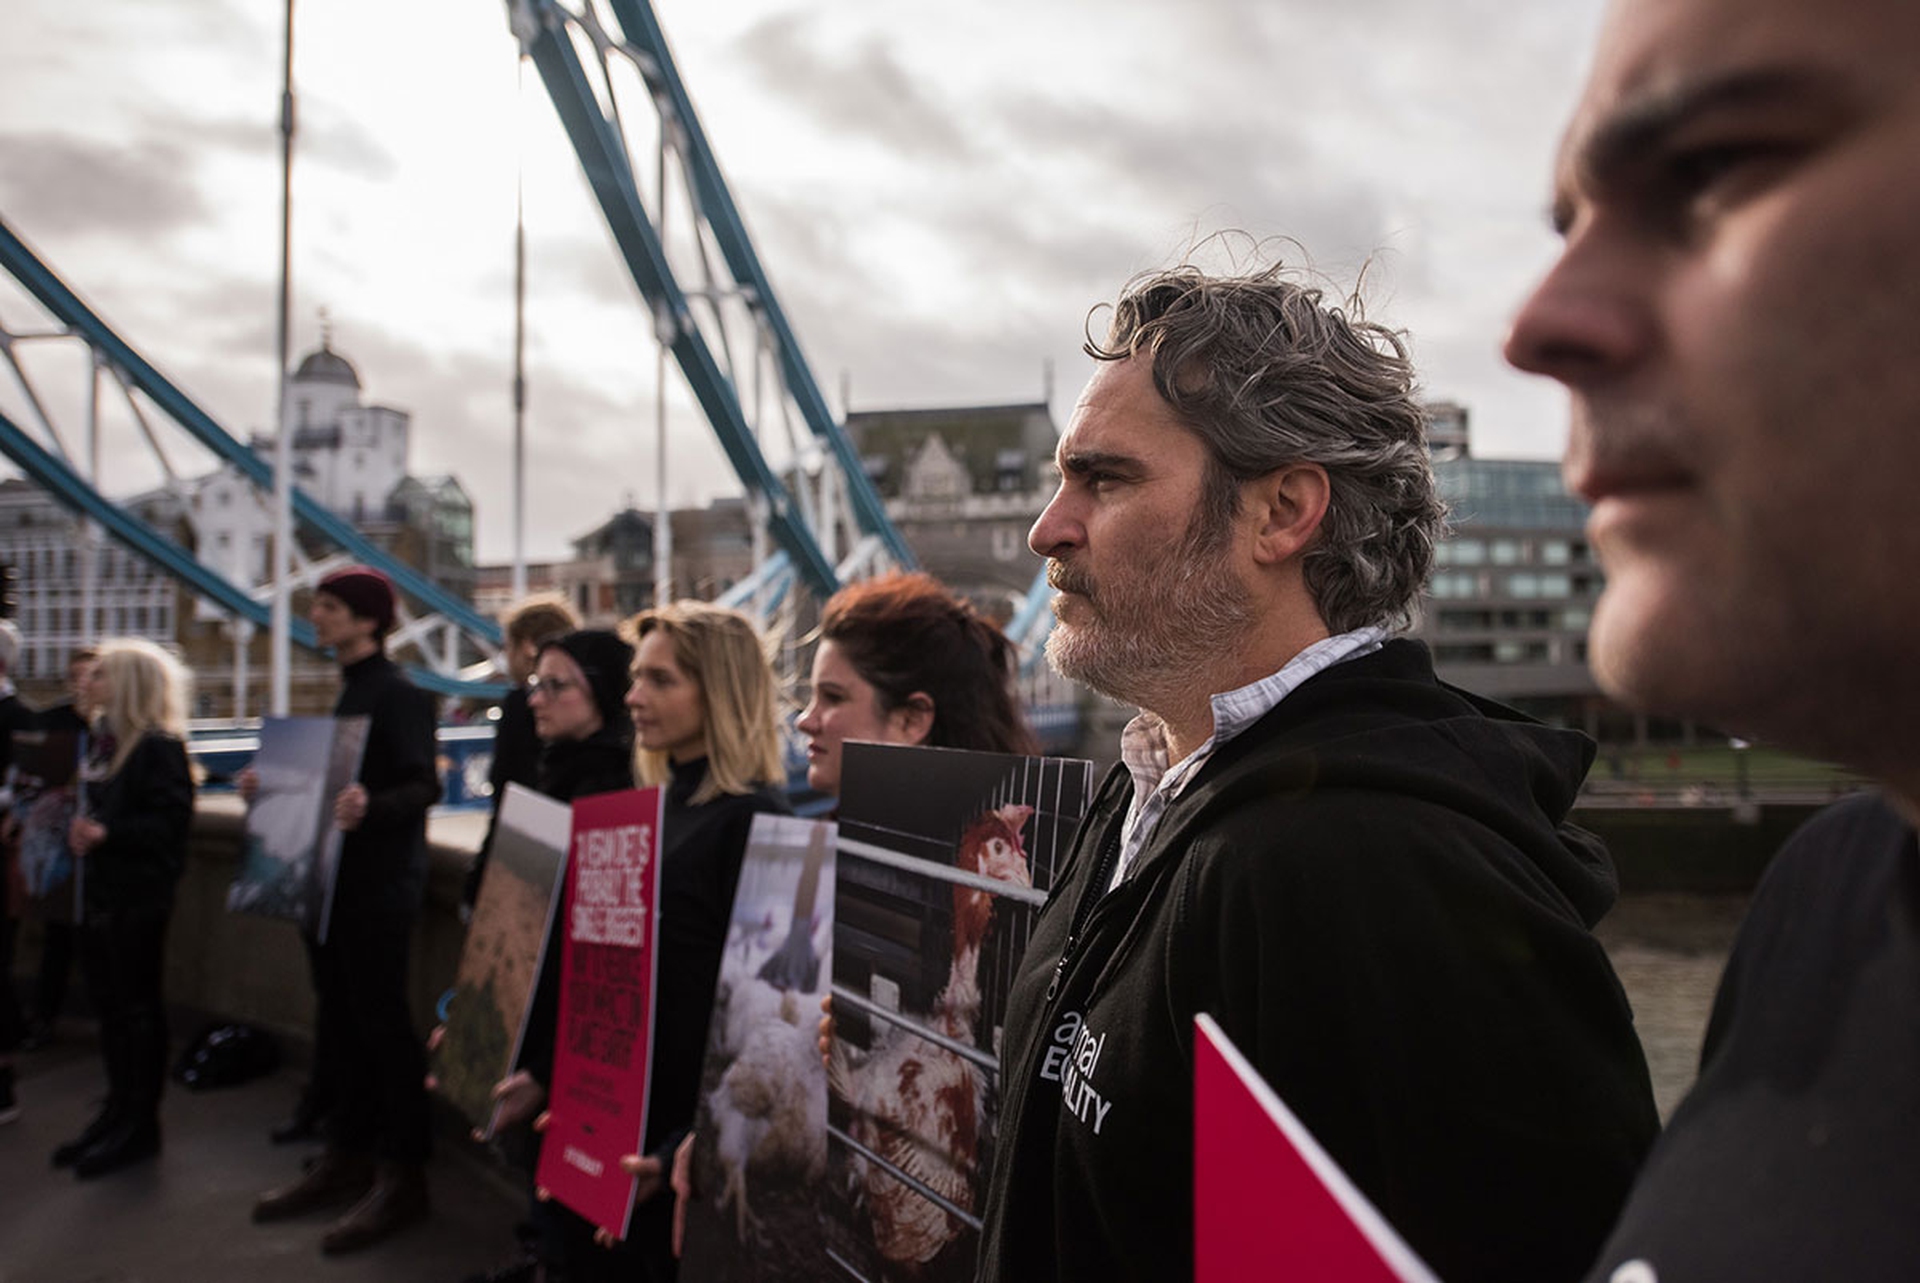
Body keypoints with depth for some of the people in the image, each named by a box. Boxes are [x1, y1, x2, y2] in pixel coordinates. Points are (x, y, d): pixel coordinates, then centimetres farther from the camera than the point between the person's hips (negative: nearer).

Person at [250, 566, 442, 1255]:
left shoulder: (398, 693, -14)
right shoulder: (348, 691, 14)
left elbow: (424, 787, -22)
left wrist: (370, 805, -40)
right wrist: (274, 786, 11)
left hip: (381, 882, -9)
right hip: (333, 877, 9)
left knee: (382, 1020, -3)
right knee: (340, 1017, 15)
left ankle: (403, 1177, 8)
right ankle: (347, 1158, 27)